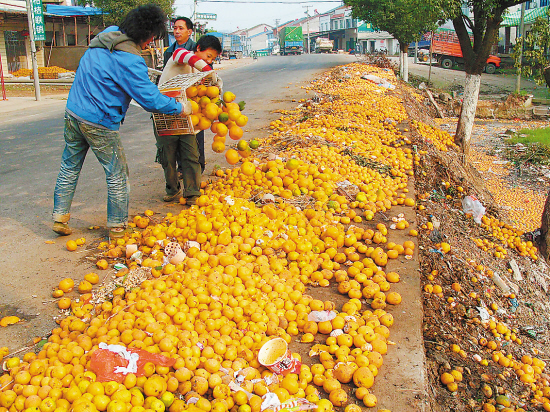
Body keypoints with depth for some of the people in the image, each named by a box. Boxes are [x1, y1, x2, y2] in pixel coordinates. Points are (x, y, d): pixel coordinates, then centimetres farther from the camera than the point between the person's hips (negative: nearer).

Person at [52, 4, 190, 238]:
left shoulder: (107, 35, 3)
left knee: (70, 167, 18)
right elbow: (150, 100, -20)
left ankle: (59, 217, 27)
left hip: (72, 113, 8)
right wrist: (180, 108, -7)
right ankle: (117, 226, 17)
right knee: (117, 174, 7)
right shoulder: (130, 61, -22)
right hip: (99, 123, -8)